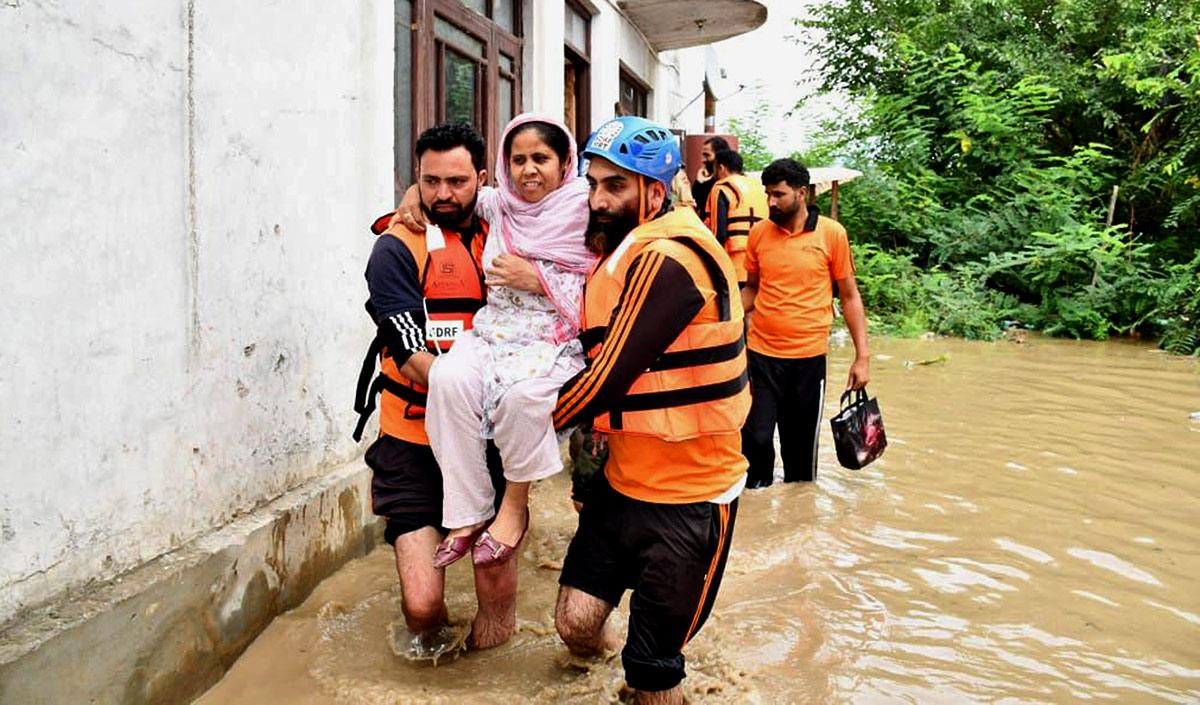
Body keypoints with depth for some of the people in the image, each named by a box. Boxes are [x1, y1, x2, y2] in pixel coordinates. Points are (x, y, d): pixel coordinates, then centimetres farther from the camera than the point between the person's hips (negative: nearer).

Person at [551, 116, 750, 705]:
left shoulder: (667, 260, -22)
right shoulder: (620, 250, 8)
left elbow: (607, 380, -20)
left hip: (687, 499, -7)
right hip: (623, 479, 7)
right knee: (576, 624, 2)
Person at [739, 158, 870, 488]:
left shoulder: (832, 233, -4)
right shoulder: (759, 232, 2)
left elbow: (850, 296, 1)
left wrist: (862, 356, -3)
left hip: (809, 357, -1)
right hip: (761, 354, 1)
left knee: (801, 445, 10)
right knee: (755, 438, -2)